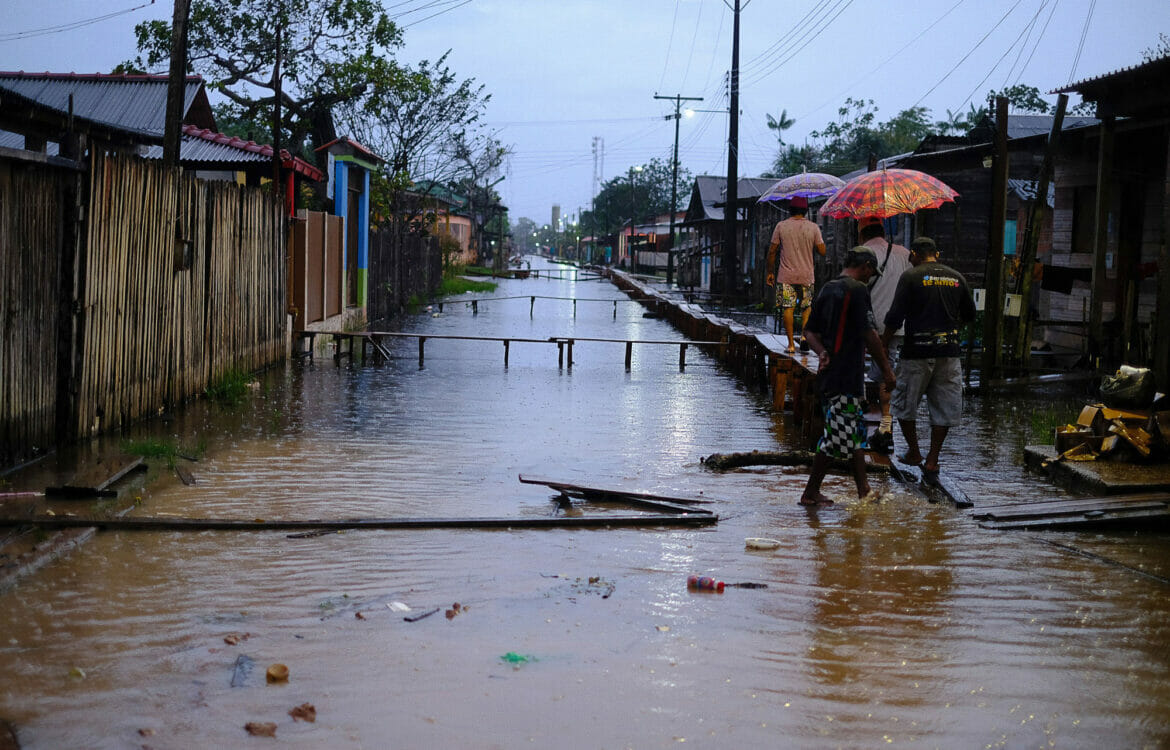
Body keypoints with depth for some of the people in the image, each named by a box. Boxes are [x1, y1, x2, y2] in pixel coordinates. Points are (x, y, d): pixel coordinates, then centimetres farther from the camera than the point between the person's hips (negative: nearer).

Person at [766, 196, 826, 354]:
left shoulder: (781, 226, -2)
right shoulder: (813, 227, -2)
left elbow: (772, 251, -1)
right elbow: (822, 251, -1)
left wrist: (770, 272, 9)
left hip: (786, 276, -1)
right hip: (806, 275, 1)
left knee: (788, 308, 1)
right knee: (807, 307, 17)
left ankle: (791, 344, -1)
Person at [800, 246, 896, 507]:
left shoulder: (827, 289, 15)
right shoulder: (857, 290, -11)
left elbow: (810, 331, 13)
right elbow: (869, 334, -15)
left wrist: (822, 352, -3)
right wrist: (886, 368, -8)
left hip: (829, 371, 9)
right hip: (847, 375, -9)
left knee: (856, 429, 16)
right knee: (837, 433, -5)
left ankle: (863, 490, 20)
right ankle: (810, 492, -2)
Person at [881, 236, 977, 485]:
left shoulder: (910, 277, -5)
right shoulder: (956, 278, 8)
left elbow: (895, 318, -10)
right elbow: (969, 315, 17)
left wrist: (882, 343, 3)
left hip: (917, 352, -4)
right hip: (949, 351, 4)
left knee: (904, 403, 15)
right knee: (944, 407, 9)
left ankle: (913, 453, 22)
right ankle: (932, 462, 7)